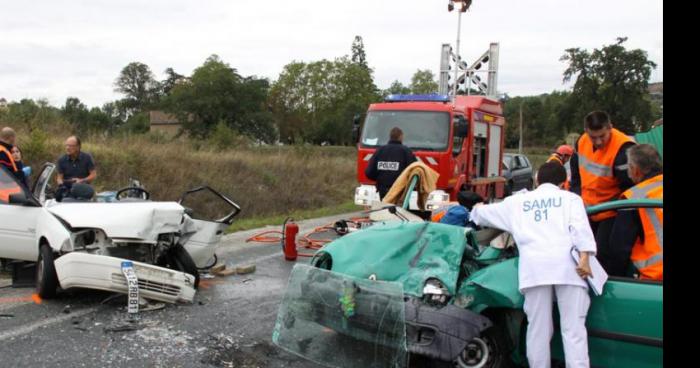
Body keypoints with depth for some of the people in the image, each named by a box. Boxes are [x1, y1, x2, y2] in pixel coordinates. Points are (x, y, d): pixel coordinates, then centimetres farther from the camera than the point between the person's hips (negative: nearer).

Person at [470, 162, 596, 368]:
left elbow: (484, 214, 40)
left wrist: (476, 210, 62)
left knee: (538, 329, 6)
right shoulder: (570, 198, 22)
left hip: (534, 267, 1)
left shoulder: (517, 201, 28)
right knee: (573, 328, -2)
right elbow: (580, 227, 3)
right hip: (566, 265, -1)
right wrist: (585, 258, -7)